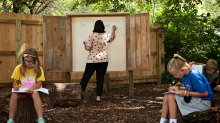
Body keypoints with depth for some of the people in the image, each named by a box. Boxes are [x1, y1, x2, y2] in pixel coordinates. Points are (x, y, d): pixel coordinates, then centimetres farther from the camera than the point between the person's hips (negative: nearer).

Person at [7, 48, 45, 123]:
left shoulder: (38, 69, -7)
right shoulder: (19, 68, -3)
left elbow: (39, 84, -9)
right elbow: (15, 82, 3)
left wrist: (32, 88, -29)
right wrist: (15, 87, -21)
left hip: (33, 90, -1)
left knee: (35, 94, -36)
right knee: (14, 95, -29)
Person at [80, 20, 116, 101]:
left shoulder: (92, 36, -9)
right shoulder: (106, 35, 4)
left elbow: (88, 48, -11)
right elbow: (112, 38, 27)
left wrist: (85, 45, 10)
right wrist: (113, 30, 43)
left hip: (92, 60, -3)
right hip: (103, 60, 3)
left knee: (86, 77, 6)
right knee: (100, 79, 5)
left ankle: (80, 93, 10)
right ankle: (98, 97, 4)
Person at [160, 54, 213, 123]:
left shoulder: (194, 76, -22)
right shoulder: (184, 76, 4)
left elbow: (205, 93, -21)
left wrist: (186, 93, -19)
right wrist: (178, 90, -5)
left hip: (204, 102, -9)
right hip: (193, 99, 9)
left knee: (171, 97, -19)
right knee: (167, 96, -3)